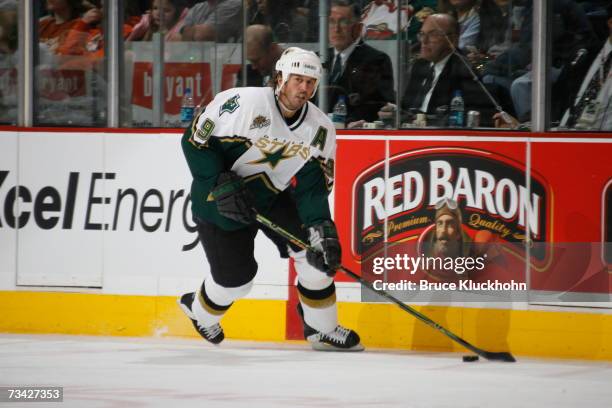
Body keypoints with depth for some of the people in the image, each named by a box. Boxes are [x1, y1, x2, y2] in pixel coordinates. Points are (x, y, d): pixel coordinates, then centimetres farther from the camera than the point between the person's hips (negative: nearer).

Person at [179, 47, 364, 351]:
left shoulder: (320, 129, -10)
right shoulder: (241, 103, -27)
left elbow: (311, 186, -11)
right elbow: (195, 141, -20)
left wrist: (321, 226, -27)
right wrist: (222, 185, -26)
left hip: (271, 194, 5)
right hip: (218, 199, -5)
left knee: (316, 251, -8)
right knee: (236, 276, -2)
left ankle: (322, 329, 9)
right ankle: (199, 311, 32)